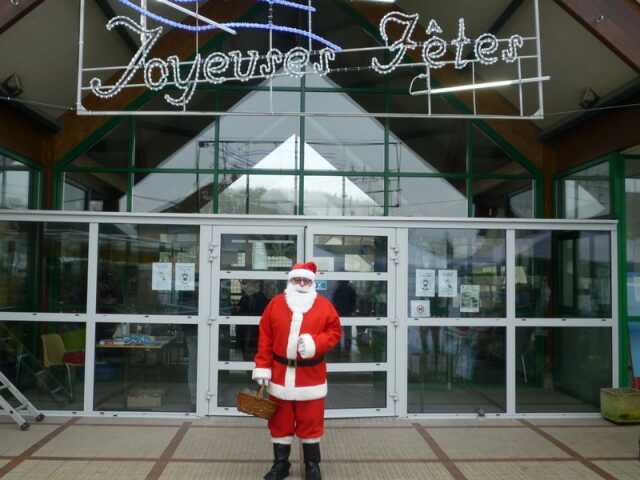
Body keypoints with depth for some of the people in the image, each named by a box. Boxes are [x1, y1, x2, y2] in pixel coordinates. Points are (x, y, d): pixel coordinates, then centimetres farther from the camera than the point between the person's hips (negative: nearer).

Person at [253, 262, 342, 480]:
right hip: (280, 374, 1)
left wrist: (316, 343, -18)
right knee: (280, 421, 10)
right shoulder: (275, 303, 1)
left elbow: (335, 331, 1)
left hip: (311, 375, -1)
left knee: (310, 421, 7)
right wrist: (262, 367, -4)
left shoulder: (324, 305, -1)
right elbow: (265, 337, 1)